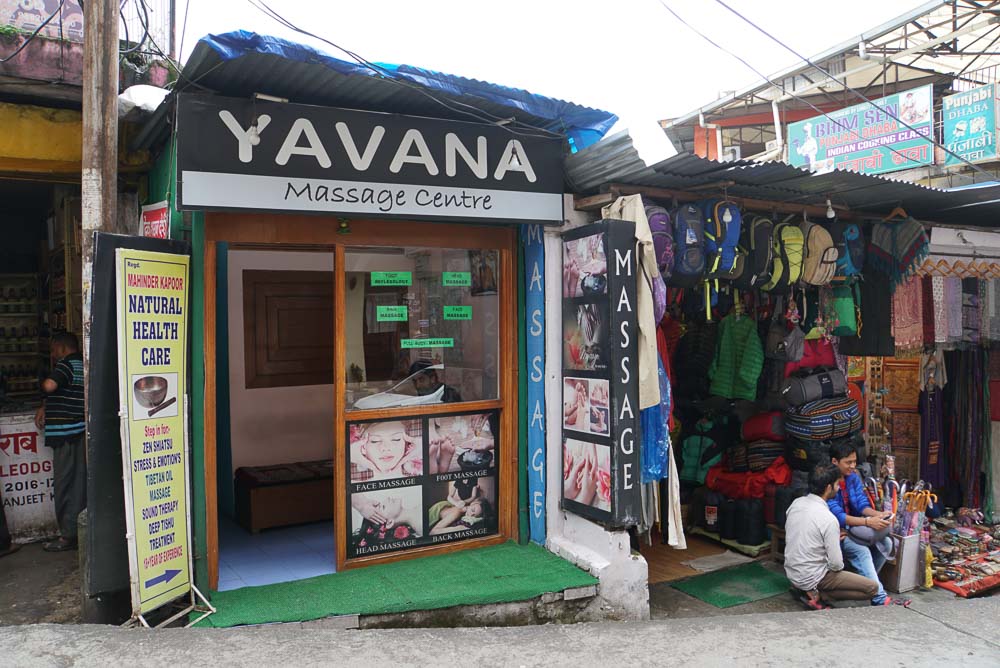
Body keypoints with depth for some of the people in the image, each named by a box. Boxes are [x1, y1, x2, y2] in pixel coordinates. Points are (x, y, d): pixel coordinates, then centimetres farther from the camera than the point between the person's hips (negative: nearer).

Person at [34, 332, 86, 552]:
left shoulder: (67, 364, -11)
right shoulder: (83, 364, 17)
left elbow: (49, 385, -26)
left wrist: (42, 384, -4)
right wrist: (45, 407, 11)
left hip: (66, 433, -9)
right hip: (80, 432, 9)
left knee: (65, 486, -2)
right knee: (80, 483, 13)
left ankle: (68, 535, 3)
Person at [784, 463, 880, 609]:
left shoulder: (796, 503, -3)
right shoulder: (828, 519, -25)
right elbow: (836, 564, -20)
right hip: (811, 578, -7)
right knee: (872, 587, -1)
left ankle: (811, 590, 12)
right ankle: (818, 595, -5)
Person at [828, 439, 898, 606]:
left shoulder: (854, 477, 5)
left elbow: (862, 504, 1)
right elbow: (838, 516, -25)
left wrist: (878, 514, -20)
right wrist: (868, 522, -33)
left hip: (852, 528, 8)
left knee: (886, 543, -9)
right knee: (861, 551, -29)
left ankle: (866, 579, 4)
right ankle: (879, 598, -29)